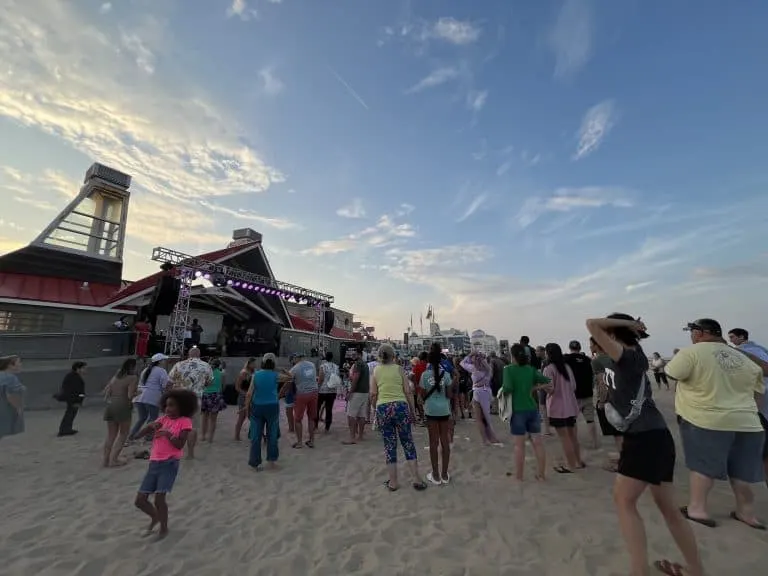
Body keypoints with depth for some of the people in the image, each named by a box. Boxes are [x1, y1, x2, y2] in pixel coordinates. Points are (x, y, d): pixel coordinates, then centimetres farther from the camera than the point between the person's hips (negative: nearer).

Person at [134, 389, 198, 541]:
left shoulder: (185, 422, -8)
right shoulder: (163, 419, 9)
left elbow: (180, 445, -14)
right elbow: (140, 434, 8)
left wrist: (168, 434, -23)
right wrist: (151, 426, -10)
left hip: (170, 464, -6)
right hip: (154, 463, 6)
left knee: (159, 499, -11)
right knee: (140, 500, 8)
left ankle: (164, 528, 16)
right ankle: (155, 517, 38)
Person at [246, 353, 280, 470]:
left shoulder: (256, 374, 0)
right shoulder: (275, 375, -6)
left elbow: (249, 394, 1)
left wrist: (247, 409, 8)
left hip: (257, 407, 2)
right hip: (272, 407, -2)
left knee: (256, 435, 9)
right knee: (272, 435, 11)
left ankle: (255, 462, 16)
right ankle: (271, 461, 20)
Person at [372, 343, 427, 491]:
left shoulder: (376, 370, 4)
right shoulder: (399, 369, 2)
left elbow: (373, 394, 1)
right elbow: (408, 392, 0)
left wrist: (375, 408, 16)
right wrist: (412, 410, 8)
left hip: (382, 408, 1)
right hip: (401, 406, -1)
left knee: (389, 446, 10)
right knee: (408, 443, 11)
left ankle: (393, 482, 19)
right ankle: (416, 479, 15)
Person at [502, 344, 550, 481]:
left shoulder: (508, 369, -10)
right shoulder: (531, 369, 3)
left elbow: (508, 388, -22)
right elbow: (547, 382, -1)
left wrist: (502, 393, -2)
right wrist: (534, 388, 8)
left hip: (518, 411, -4)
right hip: (533, 409, 4)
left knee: (519, 445, 6)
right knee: (538, 442, 12)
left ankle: (519, 475, 18)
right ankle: (542, 474, 23)